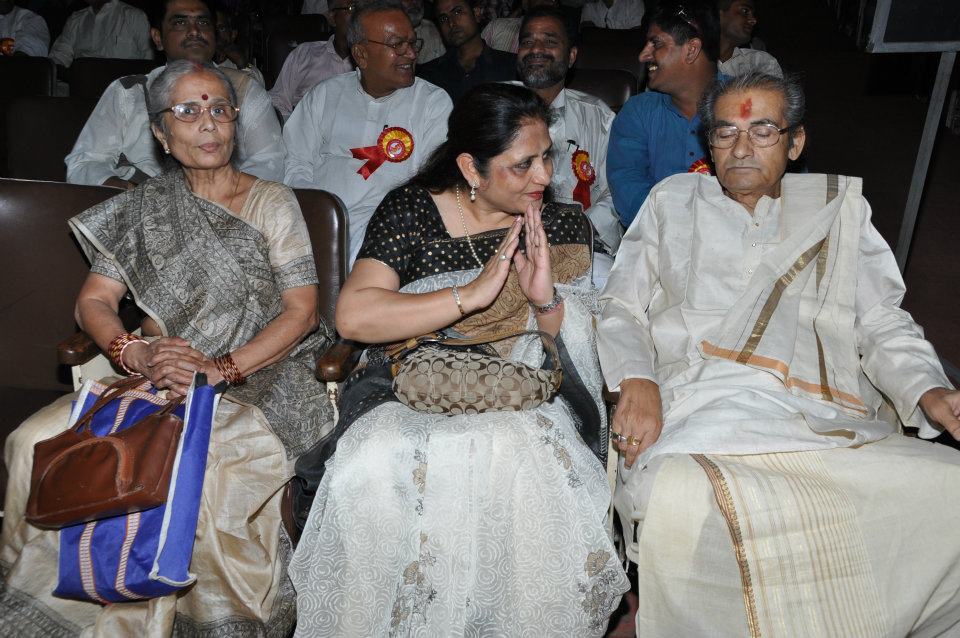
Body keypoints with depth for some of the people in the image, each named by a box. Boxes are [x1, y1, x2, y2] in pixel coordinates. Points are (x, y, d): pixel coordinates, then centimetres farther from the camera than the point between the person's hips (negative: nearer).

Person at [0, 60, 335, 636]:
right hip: (159, 377, 4)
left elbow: (301, 311, -4)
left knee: (207, 462, -35)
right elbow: (93, 301, 10)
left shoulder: (272, 202, 5)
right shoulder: (144, 208, 15)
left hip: (262, 378, -3)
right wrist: (136, 352, -12)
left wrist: (221, 368, -16)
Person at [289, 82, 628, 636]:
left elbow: (584, 352, 8)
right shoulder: (410, 210, 1)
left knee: (523, 457, -33)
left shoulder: (563, 225, 8)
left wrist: (547, 302, -14)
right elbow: (353, 316, -13)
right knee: (380, 464, -32)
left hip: (519, 400, 1)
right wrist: (472, 295, -18)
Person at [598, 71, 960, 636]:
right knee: (681, 504, -35)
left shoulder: (840, 205, 23)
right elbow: (621, 307, 14)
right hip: (699, 417, -2)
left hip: (829, 422, 2)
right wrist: (636, 382, -7)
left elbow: (882, 325, 18)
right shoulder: (673, 201, 21)